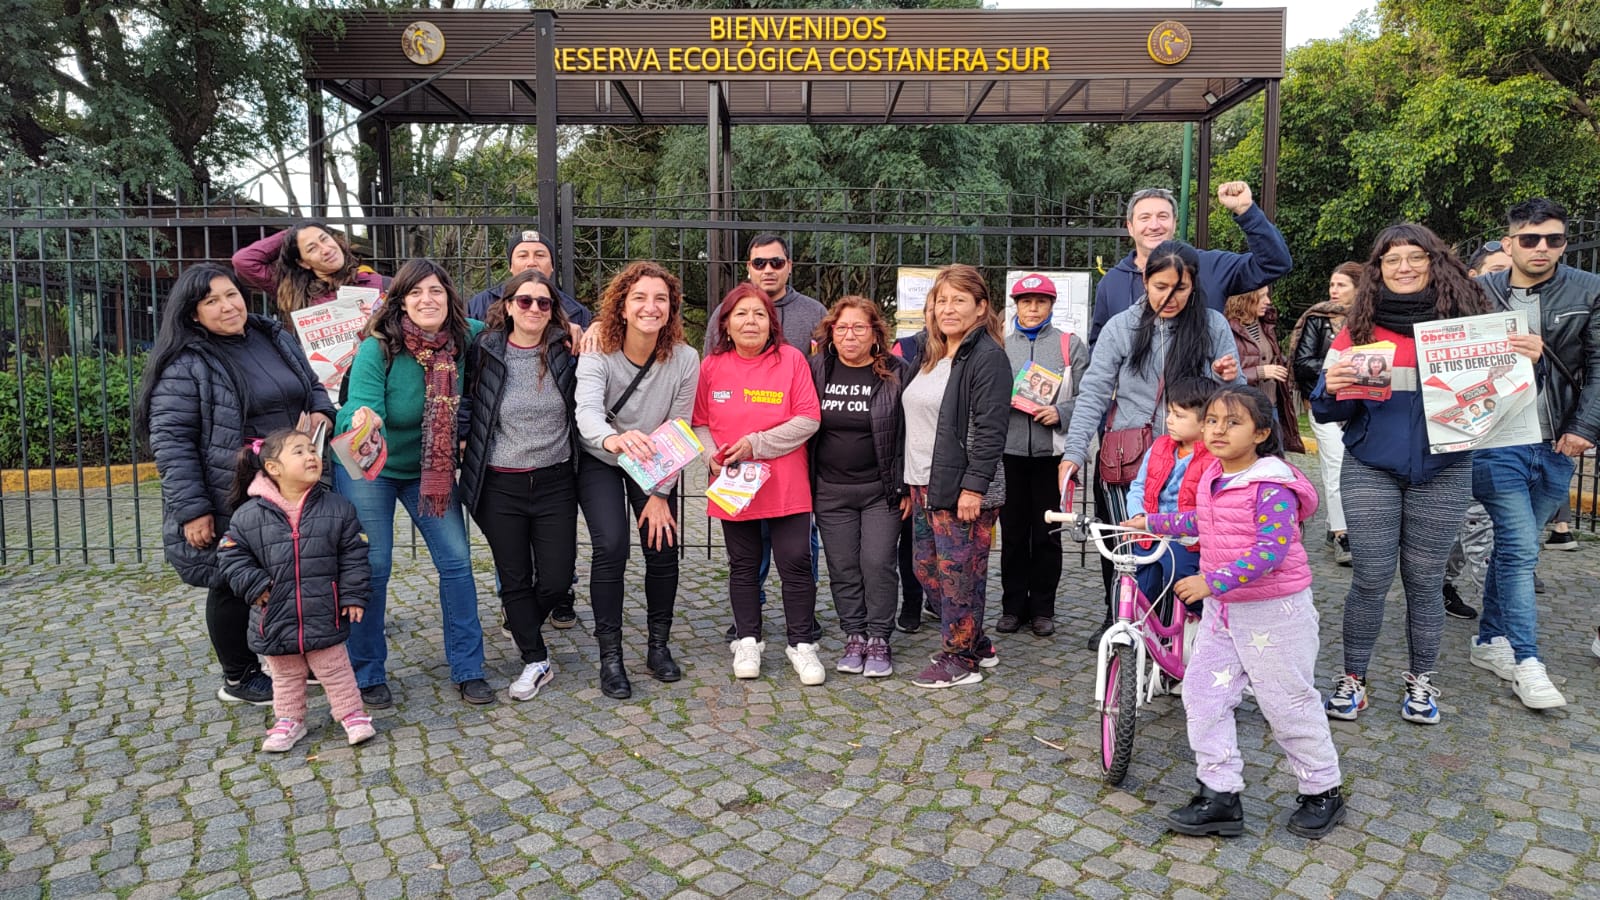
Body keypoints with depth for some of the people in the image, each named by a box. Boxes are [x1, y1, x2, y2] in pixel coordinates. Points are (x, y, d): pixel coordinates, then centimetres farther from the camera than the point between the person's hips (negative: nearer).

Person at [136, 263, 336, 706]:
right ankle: (239, 677, 27)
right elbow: (170, 440, -14)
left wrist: (322, 411, -3)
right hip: (229, 504, -6)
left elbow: (313, 386, 21)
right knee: (234, 586, 9)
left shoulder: (276, 337, 8)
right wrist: (192, 509, -17)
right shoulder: (185, 364, -12)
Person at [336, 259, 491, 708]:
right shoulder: (378, 349, -23)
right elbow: (362, 407, -30)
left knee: (456, 561, 1)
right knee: (371, 568, 0)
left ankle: (467, 669, 13)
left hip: (431, 468, 4)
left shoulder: (464, 339, -12)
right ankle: (368, 674, 18)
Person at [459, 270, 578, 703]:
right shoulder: (484, 351, -3)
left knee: (557, 581, 4)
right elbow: (466, 406, 5)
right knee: (515, 580, 7)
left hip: (554, 483, 1)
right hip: (500, 486, -1)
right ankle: (536, 662, 25)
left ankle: (520, 626, 37)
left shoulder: (567, 352, 0)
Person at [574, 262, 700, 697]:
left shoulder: (685, 359, -18)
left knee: (663, 548, -3)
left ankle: (658, 645, 19)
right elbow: (586, 412, -41)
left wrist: (660, 494, -13)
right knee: (611, 547, -16)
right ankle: (610, 656, -2)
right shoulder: (599, 354, -24)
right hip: (600, 461, -2)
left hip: (655, 466, 2)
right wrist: (614, 438, -64)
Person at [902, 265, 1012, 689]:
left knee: (958, 572, -1)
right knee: (927, 569, 13)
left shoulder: (988, 357, -11)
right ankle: (977, 644, 28)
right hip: (926, 486, 9)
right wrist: (910, 486, 18)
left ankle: (959, 658, 14)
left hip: (964, 489, -9)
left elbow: (990, 428, -17)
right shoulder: (931, 355, 16)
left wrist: (974, 487, -21)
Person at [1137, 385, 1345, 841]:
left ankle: (1323, 791, 29)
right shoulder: (1213, 477, 6)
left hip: (1273, 611, -8)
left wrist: (1213, 581, -32)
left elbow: (1271, 550, -28)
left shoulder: (1271, 486, -20)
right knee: (1202, 694, 4)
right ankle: (1220, 795, 13)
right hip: (1222, 608, 8)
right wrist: (1152, 522, 24)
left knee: (1289, 704, 6)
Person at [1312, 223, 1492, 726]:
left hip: (1442, 473, 1)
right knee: (1371, 579, 1)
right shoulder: (1360, 330, 2)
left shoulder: (1465, 323, 3)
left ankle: (1421, 681, 26)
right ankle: (1352, 679, 17)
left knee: (1424, 580, 9)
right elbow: (1329, 410, 2)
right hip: (1371, 471, 0)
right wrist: (1331, 388, -20)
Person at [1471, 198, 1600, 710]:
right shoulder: (1479, 293, -2)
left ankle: (1490, 641, 26)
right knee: (1520, 549, -5)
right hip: (1497, 442, -3)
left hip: (1556, 447, 3)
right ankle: (1527, 663, 4)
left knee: (1513, 546, 13)